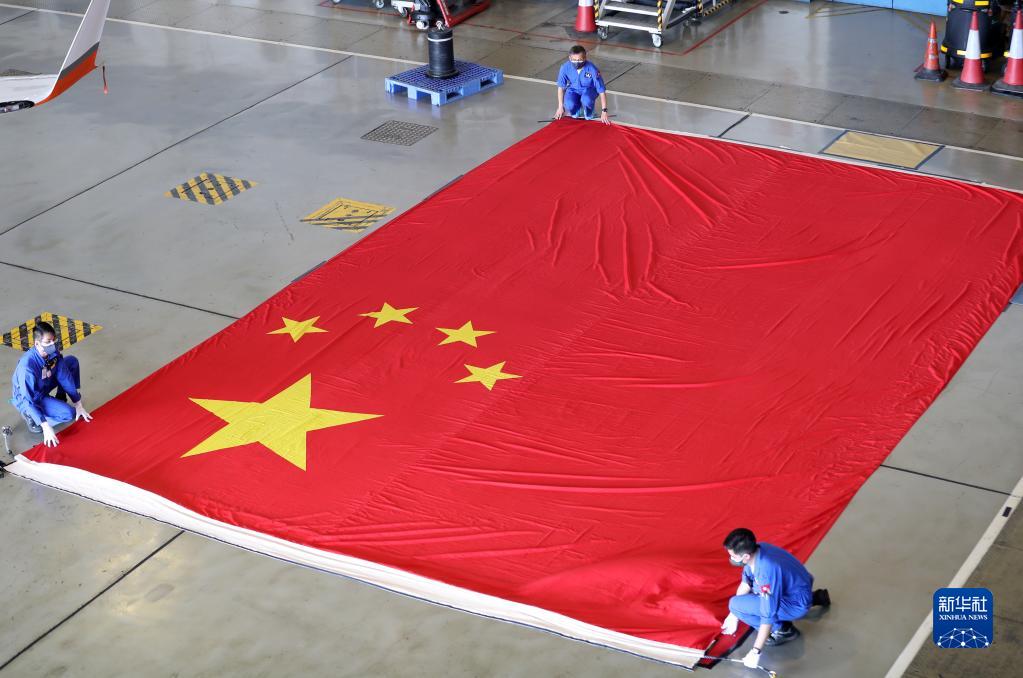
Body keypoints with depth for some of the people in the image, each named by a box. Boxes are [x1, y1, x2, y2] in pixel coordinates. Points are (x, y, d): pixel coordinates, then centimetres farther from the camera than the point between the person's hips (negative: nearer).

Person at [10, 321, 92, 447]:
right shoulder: (27, 366, -39)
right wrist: (46, 427, -37)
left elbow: (65, 377, -9)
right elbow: (29, 400, -34)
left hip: (44, 386, 7)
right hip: (27, 398, -7)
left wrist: (78, 404, -8)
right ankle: (30, 416, -5)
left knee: (72, 361, 1)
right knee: (69, 414, -24)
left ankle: (60, 399, 15)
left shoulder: (53, 353, -19)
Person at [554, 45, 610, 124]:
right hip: (573, 90, 2)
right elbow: (561, 87, -7)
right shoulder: (565, 68, -24)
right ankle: (577, 111, 9)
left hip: (589, 89, -2)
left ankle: (588, 114, 0)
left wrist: (604, 112, -23)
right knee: (569, 105, -29)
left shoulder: (592, 69, -30)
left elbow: (602, 90, -23)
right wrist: (560, 107, -4)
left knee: (586, 100, -36)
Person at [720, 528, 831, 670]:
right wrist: (733, 616, 13)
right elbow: (746, 583, 8)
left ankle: (783, 630, -2)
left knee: (735, 605, -18)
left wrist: (756, 652, -28)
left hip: (797, 605, -8)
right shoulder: (754, 551, -11)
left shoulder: (766, 571, -35)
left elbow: (768, 615, -32)